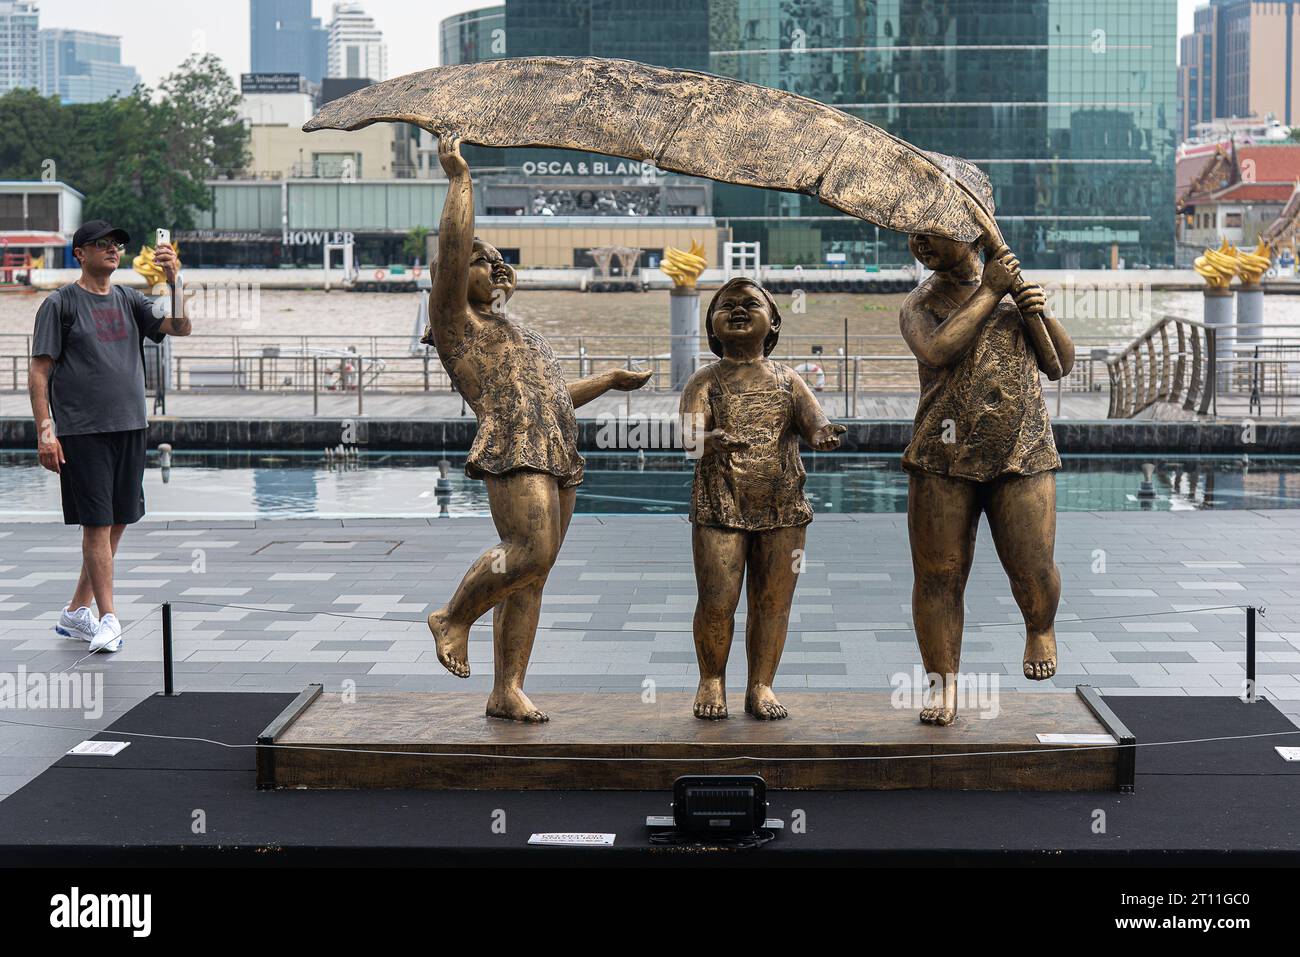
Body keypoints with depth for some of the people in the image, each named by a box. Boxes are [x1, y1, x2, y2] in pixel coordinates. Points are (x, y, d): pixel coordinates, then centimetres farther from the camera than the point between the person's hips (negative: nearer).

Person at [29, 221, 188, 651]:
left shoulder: (129, 301, 13)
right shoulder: (60, 304, -1)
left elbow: (179, 328, 1)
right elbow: (39, 372, -4)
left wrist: (174, 281, -14)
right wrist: (45, 432, -12)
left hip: (130, 427, 6)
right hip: (82, 431, -6)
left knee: (118, 522, 9)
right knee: (97, 523, -7)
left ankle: (76, 612, 21)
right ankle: (108, 620, -3)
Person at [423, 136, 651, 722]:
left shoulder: (507, 334, 33)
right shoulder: (454, 321, 8)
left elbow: (551, 396, 41)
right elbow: (453, 249, -7)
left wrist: (610, 381, 43)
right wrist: (458, 178, -3)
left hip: (557, 458, 8)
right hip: (514, 452, -8)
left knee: (531, 577, 1)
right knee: (530, 554, -24)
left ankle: (507, 692, 0)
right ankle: (453, 618, -2)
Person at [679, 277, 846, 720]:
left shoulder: (787, 380, 10)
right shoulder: (704, 382, 4)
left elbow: (814, 420, -4)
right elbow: (690, 434, -11)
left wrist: (824, 434, -29)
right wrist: (711, 441, -36)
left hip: (782, 508, 2)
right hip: (719, 505, -2)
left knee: (772, 600, 4)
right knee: (716, 601, -5)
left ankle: (761, 685, 17)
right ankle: (712, 682, 16)